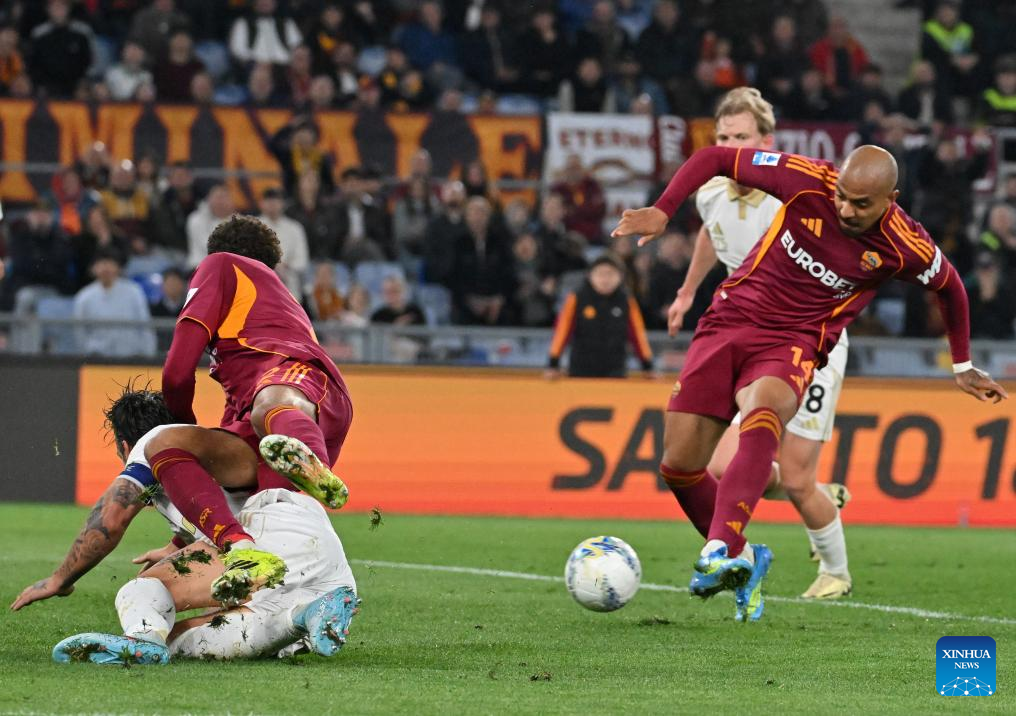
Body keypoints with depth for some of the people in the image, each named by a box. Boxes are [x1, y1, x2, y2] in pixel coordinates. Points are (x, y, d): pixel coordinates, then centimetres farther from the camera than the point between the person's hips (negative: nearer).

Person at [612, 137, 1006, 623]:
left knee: (762, 418, -38)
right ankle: (742, 558, 22)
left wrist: (963, 366, 23)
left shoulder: (905, 247, -11)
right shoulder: (808, 182, -12)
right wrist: (661, 211, -12)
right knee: (679, 465, -3)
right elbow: (714, 158, -2)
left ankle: (719, 550, -52)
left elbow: (949, 287, 12)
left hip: (793, 344, -3)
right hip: (729, 322, 3)